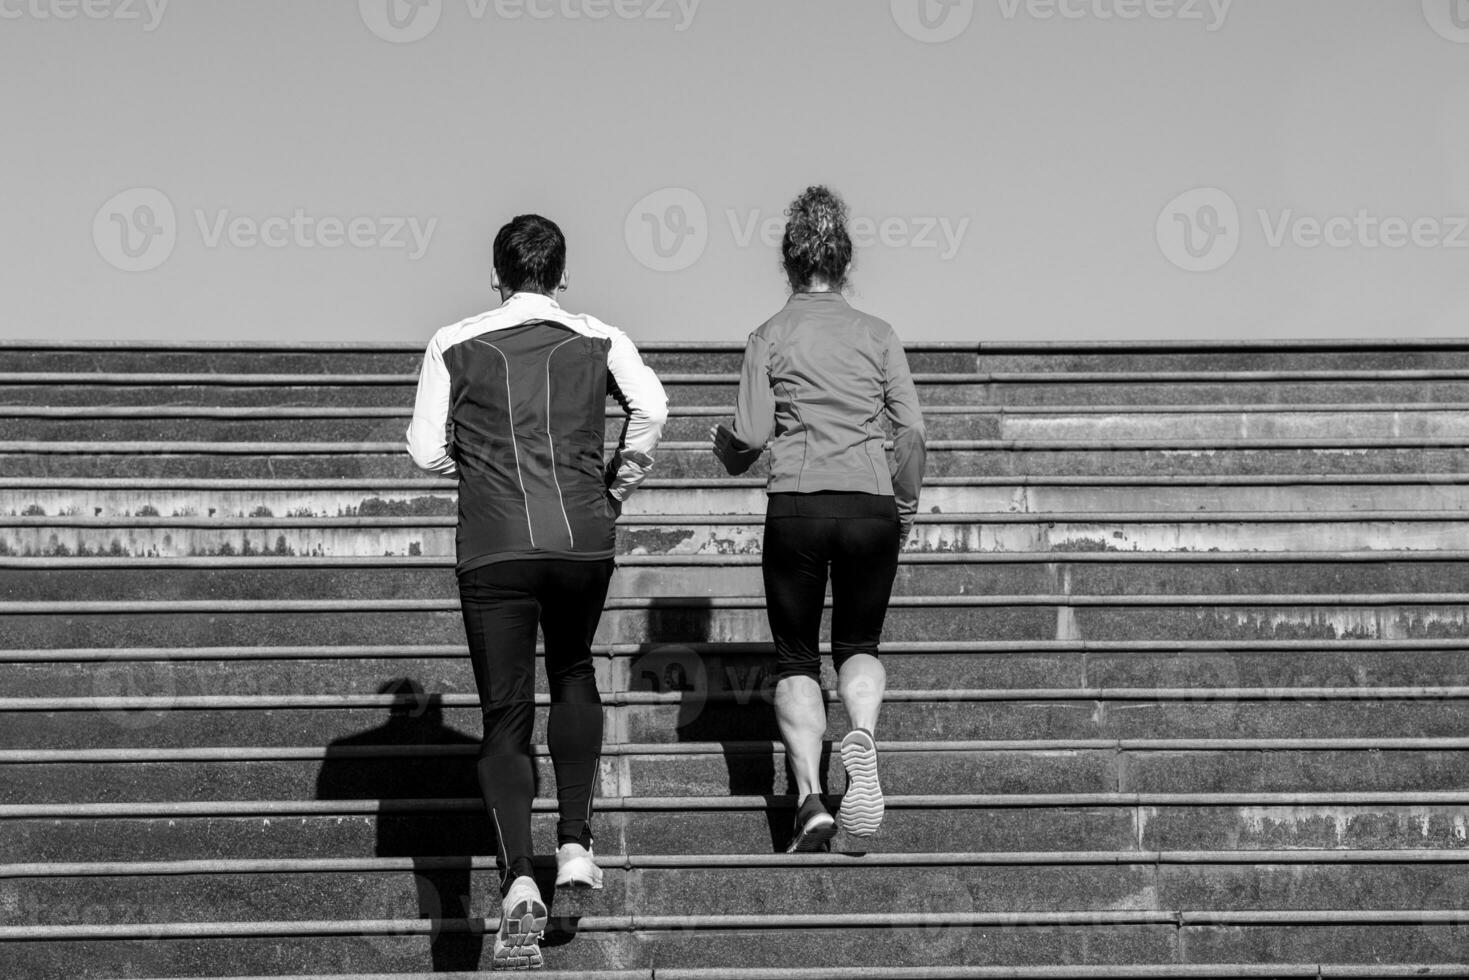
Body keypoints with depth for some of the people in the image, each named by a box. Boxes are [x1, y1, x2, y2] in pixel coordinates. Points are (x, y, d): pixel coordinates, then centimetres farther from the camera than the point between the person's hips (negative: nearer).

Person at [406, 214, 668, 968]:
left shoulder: (455, 346, 6)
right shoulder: (598, 340, 7)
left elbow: (425, 450, 3)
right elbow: (651, 406, -9)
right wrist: (617, 486, 4)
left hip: (492, 550, -1)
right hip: (583, 539, 1)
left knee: (504, 719, 2)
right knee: (573, 675, 26)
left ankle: (518, 880, -16)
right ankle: (575, 843, 16)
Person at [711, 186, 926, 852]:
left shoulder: (770, 338, 2)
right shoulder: (878, 335, 7)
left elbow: (750, 437, -2)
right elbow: (911, 429, 4)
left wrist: (723, 447, 21)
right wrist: (907, 505, 18)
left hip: (797, 504, -1)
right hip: (871, 504, 2)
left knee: (795, 656, 9)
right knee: (860, 642, 18)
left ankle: (810, 795, -6)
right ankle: (862, 732, -15)